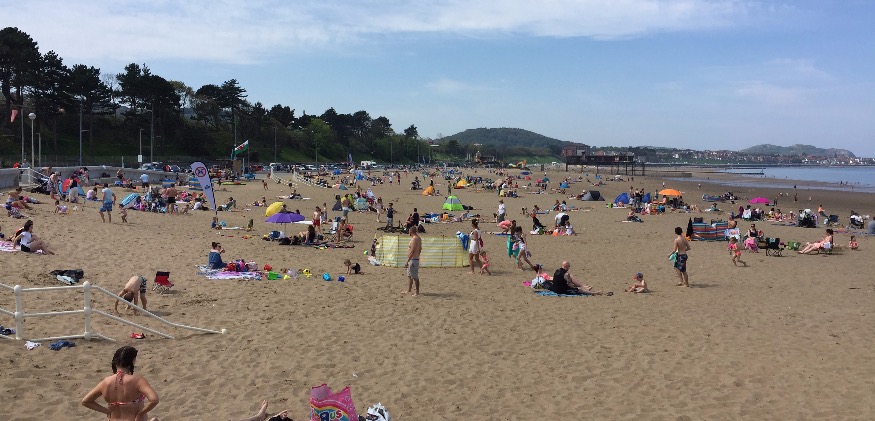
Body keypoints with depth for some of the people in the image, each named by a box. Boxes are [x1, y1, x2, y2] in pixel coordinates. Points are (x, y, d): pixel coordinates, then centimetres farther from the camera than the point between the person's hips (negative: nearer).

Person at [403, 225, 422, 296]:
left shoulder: (414, 239, -19)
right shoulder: (418, 238, 11)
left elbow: (412, 251, -23)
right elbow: (420, 250, 19)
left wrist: (407, 261, -22)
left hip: (413, 260, -11)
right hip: (414, 259, 11)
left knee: (415, 277, -4)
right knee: (409, 276, 18)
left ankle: (417, 292, 2)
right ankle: (409, 291, 26)